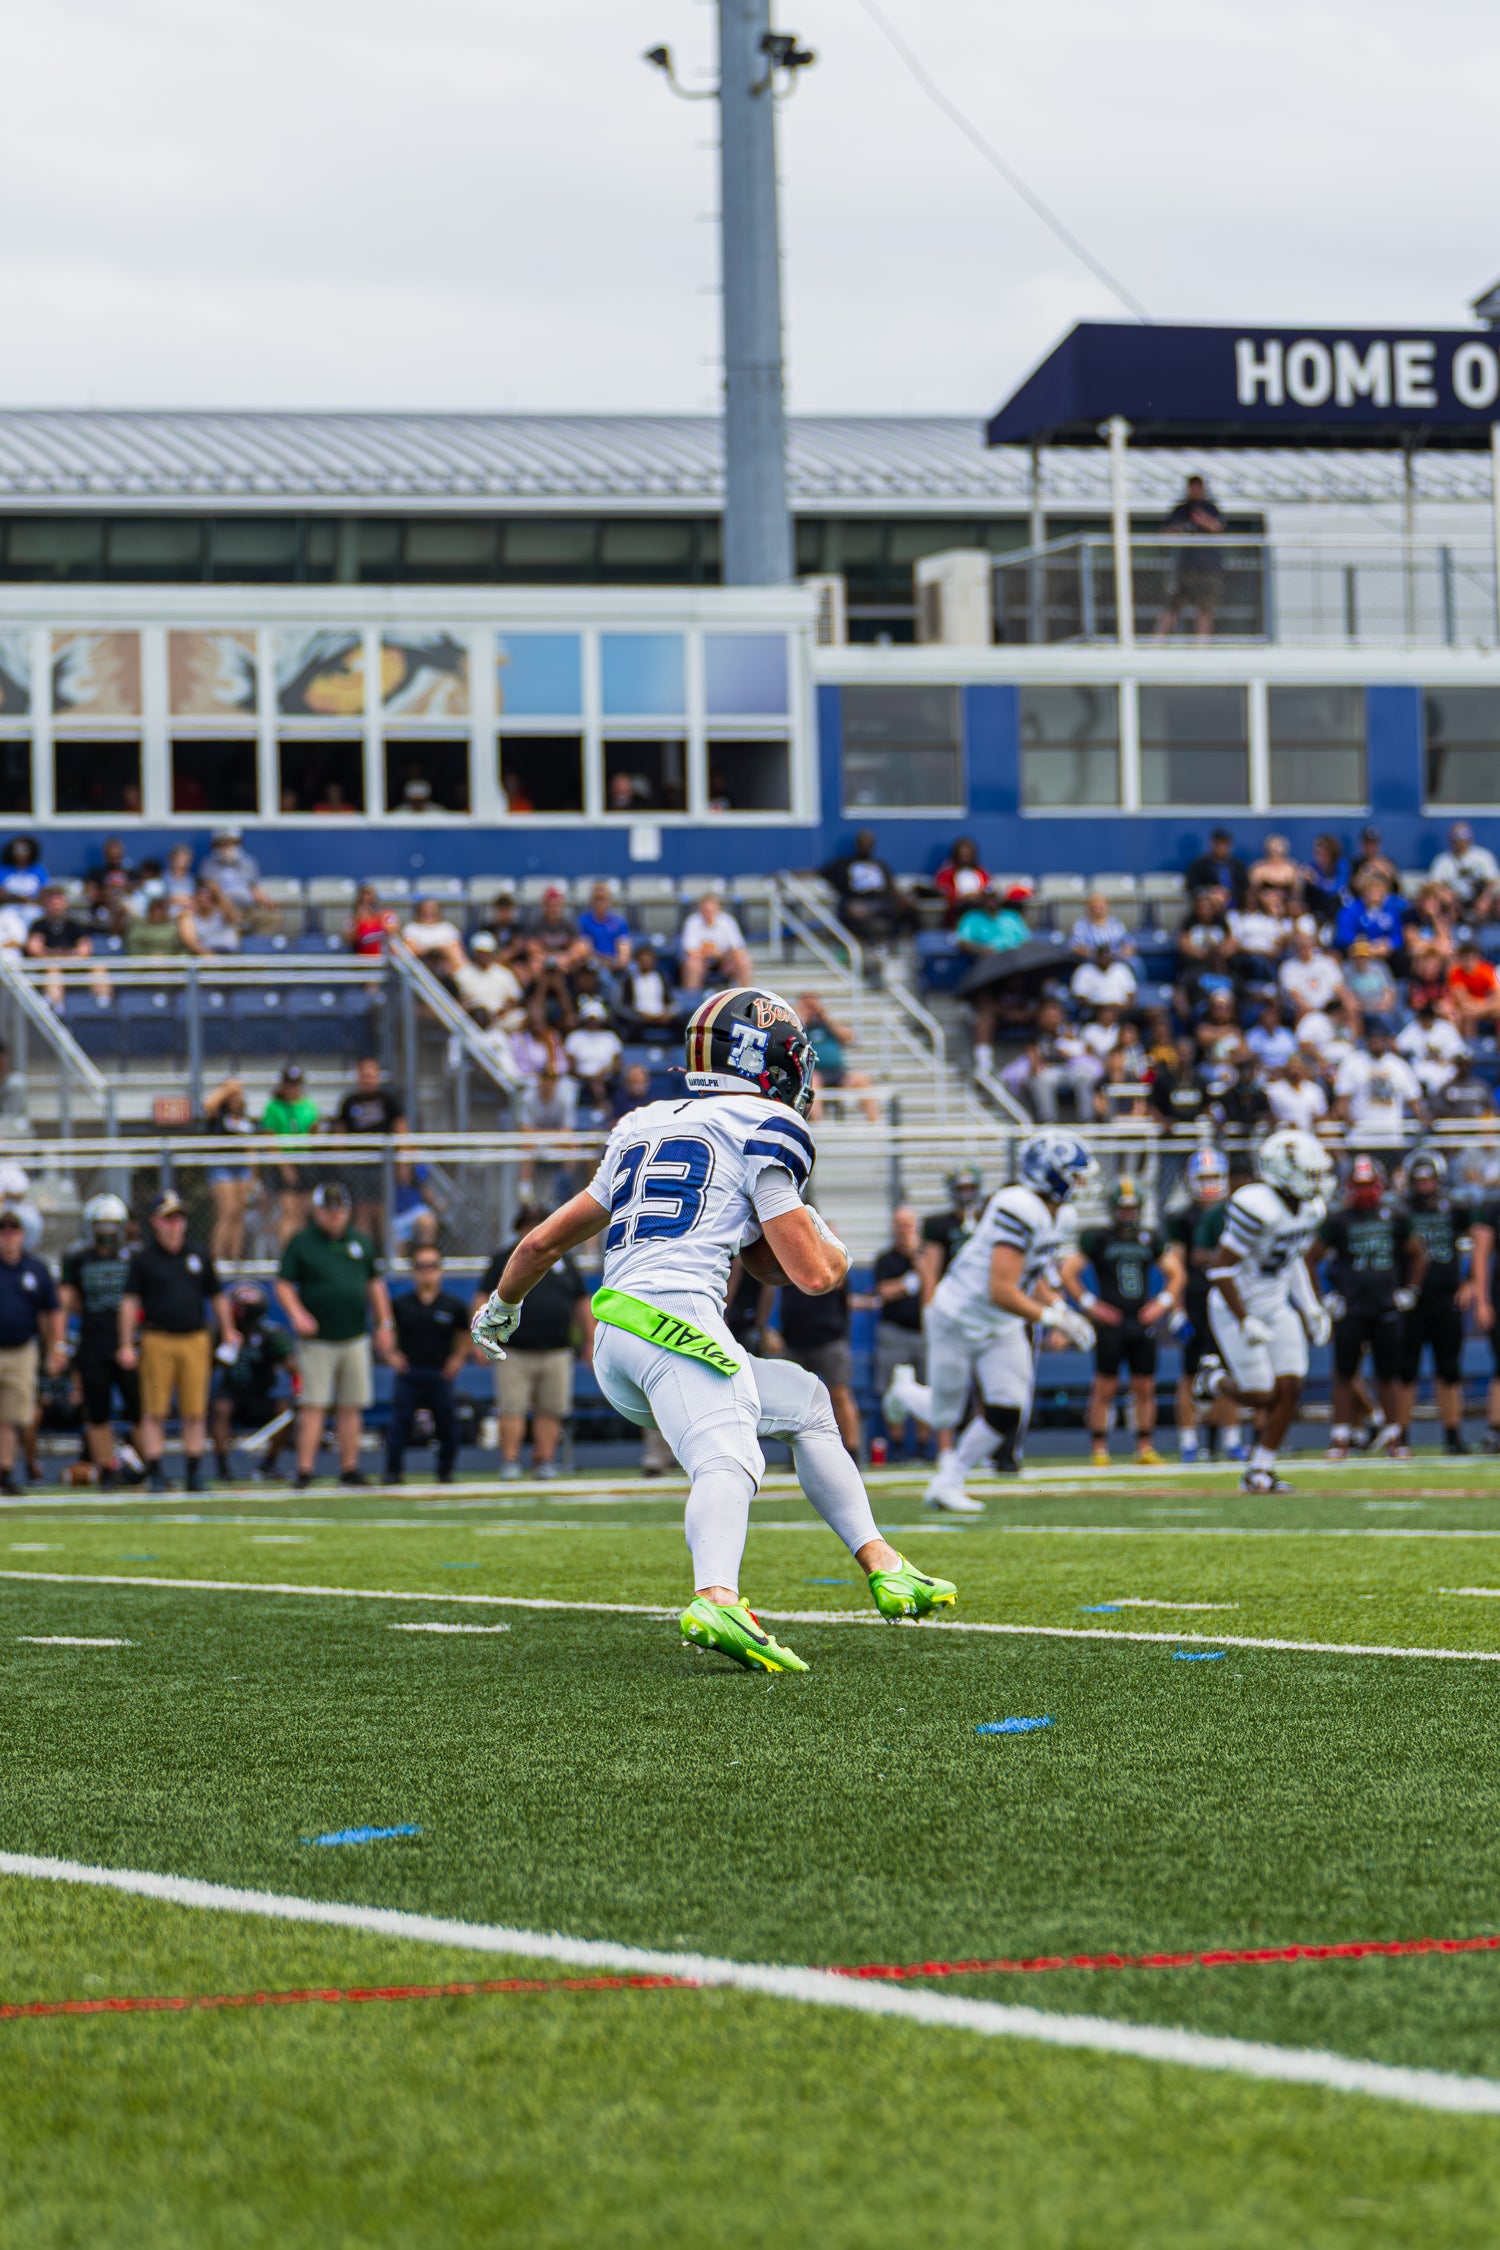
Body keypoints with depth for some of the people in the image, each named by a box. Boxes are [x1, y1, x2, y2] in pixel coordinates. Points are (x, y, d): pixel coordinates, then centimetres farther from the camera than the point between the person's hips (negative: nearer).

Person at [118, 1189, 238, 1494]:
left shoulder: (199, 1257, 14)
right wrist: (126, 1345, -5)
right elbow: (130, 1301, 0)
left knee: (195, 1412, 2)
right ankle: (154, 1472, 2)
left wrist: (227, 1330, 10)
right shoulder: (143, 1258, 3)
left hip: (196, 1340, 3)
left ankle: (195, 1472, 8)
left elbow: (217, 1296, 20)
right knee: (154, 1412, -3)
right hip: (157, 1341, -3)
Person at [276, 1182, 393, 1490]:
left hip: (355, 1338, 4)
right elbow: (283, 1285, -2)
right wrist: (297, 1314, -18)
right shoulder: (301, 1243, -1)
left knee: (351, 1407, 5)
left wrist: (384, 1324, 13)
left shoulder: (361, 1241, 12)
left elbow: (374, 1284, 19)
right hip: (316, 1339, -4)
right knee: (313, 1406, -8)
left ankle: (349, 1468, 10)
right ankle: (305, 1470, -8)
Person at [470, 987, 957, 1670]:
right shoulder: (763, 1128, 5)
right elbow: (811, 1272, 0)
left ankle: (883, 1567, 19)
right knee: (728, 1461, -29)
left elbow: (544, 1241, 34)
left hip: (613, 1355, 8)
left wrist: (501, 1306, 52)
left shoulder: (644, 1127, 27)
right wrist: (834, 1250, 24)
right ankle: (716, 1601, -59)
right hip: (675, 1316, -8)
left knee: (804, 1401, 23)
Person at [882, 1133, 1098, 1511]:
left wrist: (1059, 1308, -1)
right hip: (957, 1321, -8)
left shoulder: (1061, 1216, 1)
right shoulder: (1019, 1209, -31)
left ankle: (947, 1483, 14)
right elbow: (1001, 1293, -33)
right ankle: (906, 1389, 43)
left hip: (1003, 1331, 8)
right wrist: (1052, 1317, -26)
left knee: (1006, 1416, -6)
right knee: (945, 1415, 8)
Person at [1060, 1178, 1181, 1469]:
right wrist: (1090, 1304, -7)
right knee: (1105, 1387, -3)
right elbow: (1068, 1272, -3)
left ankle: (1146, 1447, 12)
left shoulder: (1150, 1239, 10)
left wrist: (1163, 1302, 7)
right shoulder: (1097, 1238, -1)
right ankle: (1099, 1448, 1)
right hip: (1111, 1322, -4)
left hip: (1142, 1322, 4)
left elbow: (1175, 1273, 20)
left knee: (1145, 1388, 5)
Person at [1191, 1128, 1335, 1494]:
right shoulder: (1257, 1208, -27)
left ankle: (1259, 1472, 10)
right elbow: (1221, 1268, -24)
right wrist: (1245, 1322, -23)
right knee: (1261, 1396, -7)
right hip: (1237, 1309, -8)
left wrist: (1310, 1307, 11)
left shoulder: (1312, 1210, 0)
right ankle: (1215, 1378, 26)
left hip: (1276, 1308, 8)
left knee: (1290, 1388, -2)